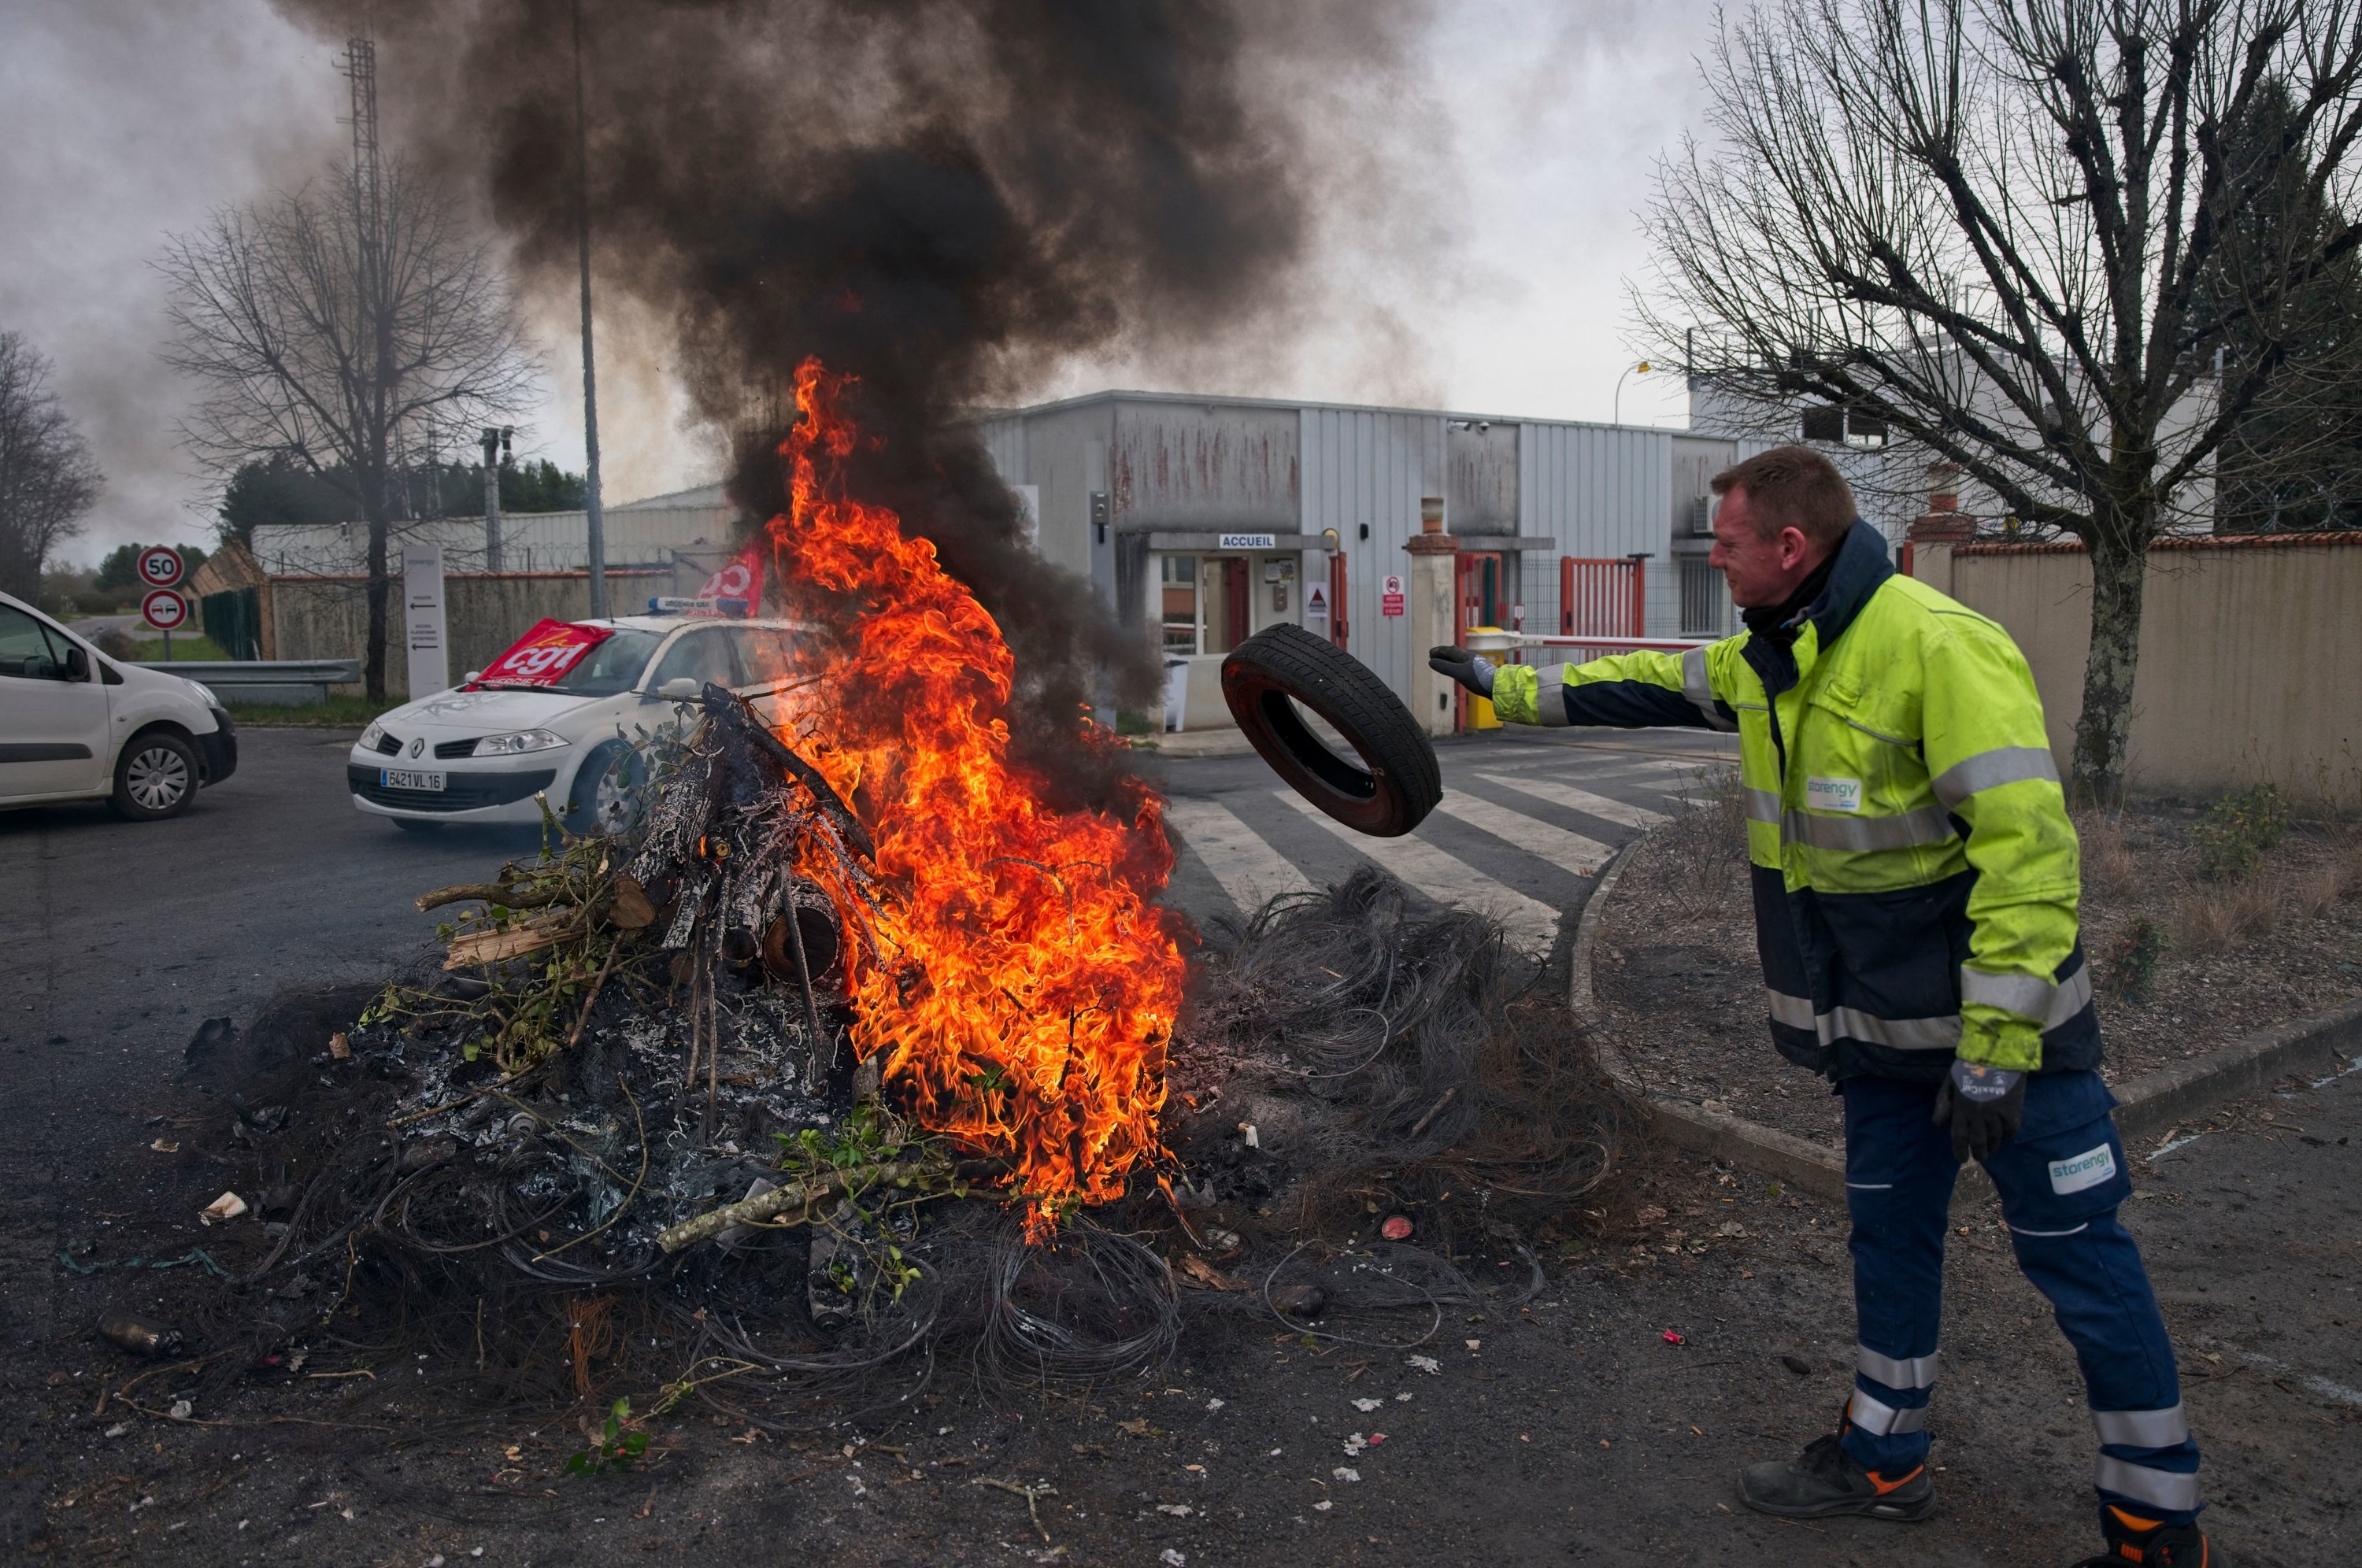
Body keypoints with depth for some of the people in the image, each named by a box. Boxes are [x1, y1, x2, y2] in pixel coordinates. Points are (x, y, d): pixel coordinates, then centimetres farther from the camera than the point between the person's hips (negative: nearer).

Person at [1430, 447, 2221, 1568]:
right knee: (1889, 1234, 18)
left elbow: (2029, 848, -27)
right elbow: (1650, 685, 21)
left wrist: (1995, 1048, -25)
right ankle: (1883, 1462, 35)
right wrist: (1510, 687, 24)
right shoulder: (1767, 659, 4)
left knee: (2077, 1260, 2)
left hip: (2002, 1017, -8)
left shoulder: (1939, 648, -24)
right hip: (1884, 1028, 8)